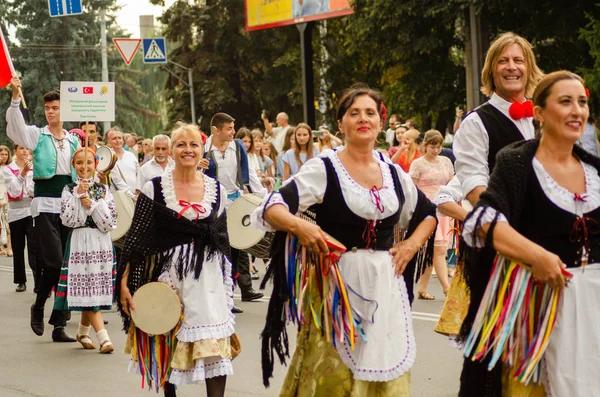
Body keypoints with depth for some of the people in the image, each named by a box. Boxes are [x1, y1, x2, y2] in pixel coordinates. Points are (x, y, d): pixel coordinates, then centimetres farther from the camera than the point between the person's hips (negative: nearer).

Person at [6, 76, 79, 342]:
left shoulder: (73, 141, 15)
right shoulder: (37, 135, 4)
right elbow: (15, 127, -15)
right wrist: (15, 97, -28)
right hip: (45, 204, -4)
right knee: (54, 261, -15)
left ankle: (59, 324, 7)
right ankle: (38, 306, 11)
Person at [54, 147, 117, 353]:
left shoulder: (103, 190, 7)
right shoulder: (69, 190, 3)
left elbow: (111, 222, -3)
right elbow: (68, 220, -10)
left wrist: (92, 204, -12)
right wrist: (79, 196, -13)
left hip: (101, 243, 2)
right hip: (79, 243, -2)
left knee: (89, 292, 7)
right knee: (88, 292, -10)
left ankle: (83, 332, 27)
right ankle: (103, 338, -15)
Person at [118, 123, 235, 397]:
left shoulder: (217, 190, 5)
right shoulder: (154, 188, -3)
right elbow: (137, 237, -4)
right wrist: (124, 282, -11)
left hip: (207, 279, 1)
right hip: (167, 275, -1)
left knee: (215, 348, -9)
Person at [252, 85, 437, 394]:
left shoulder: (393, 173, 8)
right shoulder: (323, 169, -6)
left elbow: (428, 214, 23)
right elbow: (271, 208, -14)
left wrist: (412, 245, 6)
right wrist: (298, 225, -33)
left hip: (386, 283, 4)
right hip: (338, 281, -4)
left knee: (383, 365, 9)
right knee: (334, 371, -1)